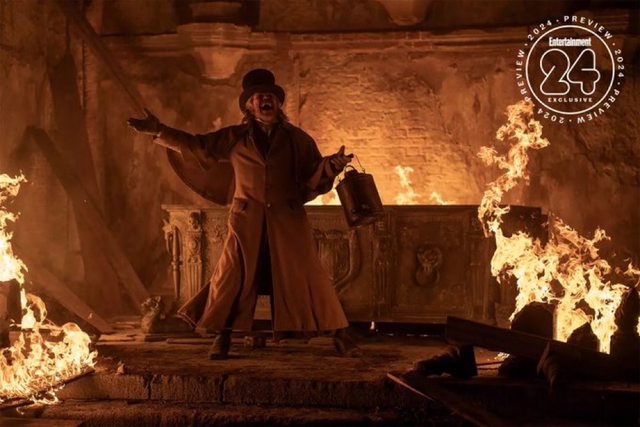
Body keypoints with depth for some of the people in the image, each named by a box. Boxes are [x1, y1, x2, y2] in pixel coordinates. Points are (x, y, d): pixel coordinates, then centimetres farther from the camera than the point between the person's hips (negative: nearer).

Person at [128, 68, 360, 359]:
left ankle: (340, 337, 6)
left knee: (309, 276, -1)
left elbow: (313, 176, 5)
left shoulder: (297, 139, 6)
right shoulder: (234, 139, 7)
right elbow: (195, 146, 12)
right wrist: (158, 131, 7)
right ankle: (222, 338, 13)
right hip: (247, 221, 1)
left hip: (289, 221, 0)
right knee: (234, 275, -1)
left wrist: (332, 165, -15)